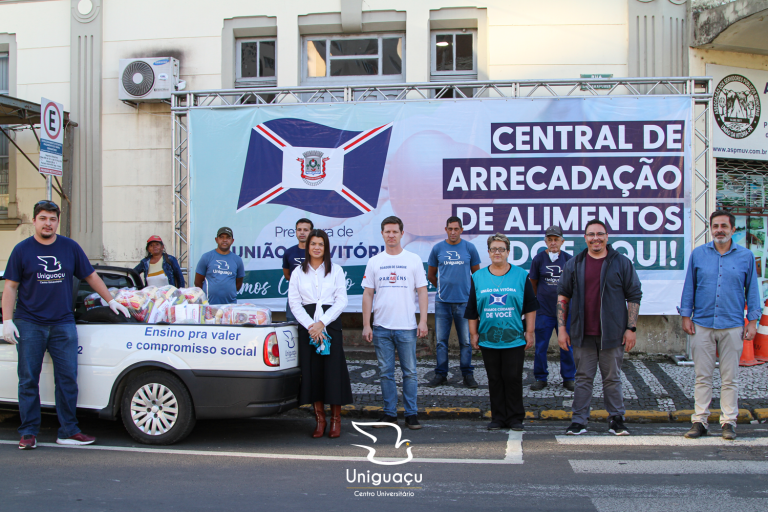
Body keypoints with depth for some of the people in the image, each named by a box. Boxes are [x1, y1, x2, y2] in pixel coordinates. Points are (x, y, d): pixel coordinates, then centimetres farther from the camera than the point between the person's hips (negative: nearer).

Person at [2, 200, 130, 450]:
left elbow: (91, 276, 17)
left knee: (67, 379, 2)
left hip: (63, 324, 2)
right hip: (29, 324, -2)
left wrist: (111, 300, 16)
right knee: (28, 380, 3)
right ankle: (28, 433, 11)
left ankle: (68, 431, 10)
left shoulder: (70, 247, 9)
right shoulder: (22, 250, 3)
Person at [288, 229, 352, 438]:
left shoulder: (336, 271, 7)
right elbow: (294, 302, 3)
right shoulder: (298, 272, 10)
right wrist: (310, 325, -10)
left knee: (333, 368, -5)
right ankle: (320, 419, 10)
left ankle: (336, 419, 5)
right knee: (312, 370, 0)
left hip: (330, 323, -1)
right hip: (306, 325, 1)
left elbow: (341, 301, 0)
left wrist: (322, 323, -12)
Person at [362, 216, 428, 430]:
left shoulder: (413, 260, 3)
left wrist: (423, 320, -8)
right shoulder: (374, 262, 8)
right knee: (385, 372, 7)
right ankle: (389, 413, 16)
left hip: (407, 327, -2)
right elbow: (367, 294, 7)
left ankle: (412, 413, 10)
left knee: (410, 372, 2)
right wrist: (366, 325, 0)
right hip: (381, 327, 2)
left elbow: (422, 292, 1)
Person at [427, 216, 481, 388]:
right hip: (442, 301, 1)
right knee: (441, 340, 5)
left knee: (465, 340, 3)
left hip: (464, 301, -1)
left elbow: (476, 273, 13)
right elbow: (431, 274, 16)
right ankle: (441, 374, 14)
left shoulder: (469, 248, 3)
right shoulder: (437, 249, 4)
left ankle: (467, 374, 13)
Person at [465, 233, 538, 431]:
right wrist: (473, 333, 7)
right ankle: (498, 417, 15)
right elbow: (472, 310, 11)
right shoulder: (478, 277, 8)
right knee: (495, 380, 6)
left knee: (513, 378, 0)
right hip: (488, 339, 2)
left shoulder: (521, 276, 4)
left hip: (514, 339, -2)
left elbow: (530, 307, 5)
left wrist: (529, 332, 1)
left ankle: (515, 418, 11)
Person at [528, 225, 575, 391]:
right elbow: (533, 283, 10)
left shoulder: (569, 259, 0)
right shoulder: (539, 259, -2)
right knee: (541, 346, 3)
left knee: (568, 346, 6)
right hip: (544, 311, -1)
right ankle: (540, 378, 16)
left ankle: (568, 378, 19)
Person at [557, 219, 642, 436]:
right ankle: (579, 421, 12)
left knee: (612, 378, 7)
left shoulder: (622, 263, 2)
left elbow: (634, 296, 3)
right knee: (583, 378, 7)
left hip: (612, 334, -1)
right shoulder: (574, 264, 7)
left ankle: (616, 420, 18)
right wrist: (561, 327, 3)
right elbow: (563, 296, 10)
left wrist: (631, 328, -3)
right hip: (582, 334, 1)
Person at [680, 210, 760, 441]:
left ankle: (729, 422, 13)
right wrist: (686, 316, 3)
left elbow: (752, 290, 8)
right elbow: (689, 287, 9)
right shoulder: (698, 254, 6)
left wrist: (752, 320, 3)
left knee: (730, 378, 5)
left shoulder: (746, 256, 5)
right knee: (702, 377, 4)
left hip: (732, 326, 0)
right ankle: (699, 421, 9)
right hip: (702, 325, 1)